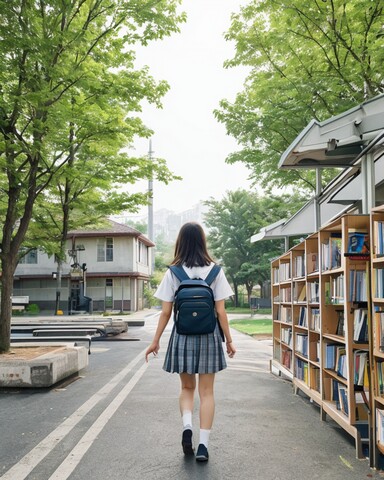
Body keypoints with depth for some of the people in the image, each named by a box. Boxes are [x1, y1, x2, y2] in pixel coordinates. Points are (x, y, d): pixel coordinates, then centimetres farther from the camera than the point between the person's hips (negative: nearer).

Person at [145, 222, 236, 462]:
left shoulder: (173, 273, -3)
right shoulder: (215, 271, -3)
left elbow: (166, 312, -2)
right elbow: (221, 311, -4)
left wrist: (156, 341, 7)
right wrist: (229, 340, 6)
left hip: (183, 335, 1)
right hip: (208, 334, 0)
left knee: (187, 387, 19)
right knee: (207, 391, 9)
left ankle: (187, 425, -3)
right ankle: (203, 444, 8)